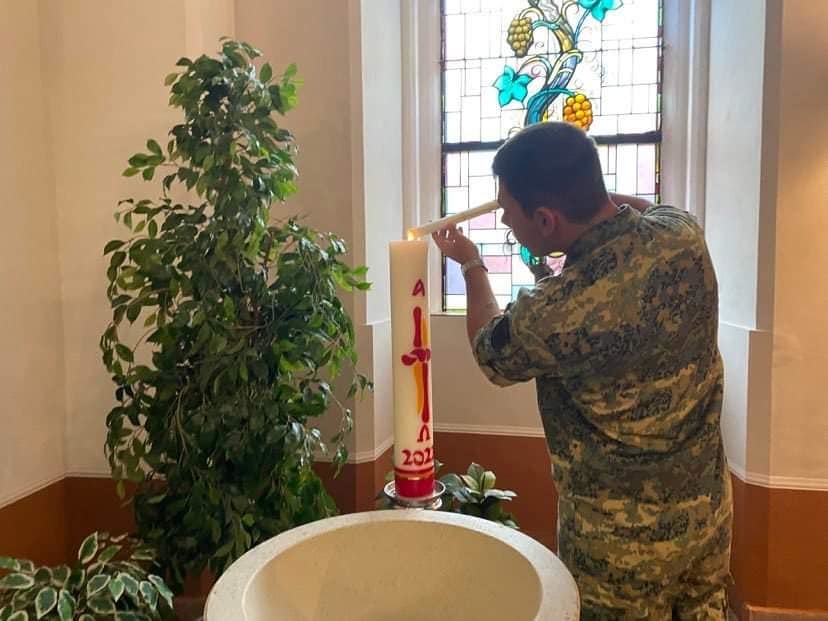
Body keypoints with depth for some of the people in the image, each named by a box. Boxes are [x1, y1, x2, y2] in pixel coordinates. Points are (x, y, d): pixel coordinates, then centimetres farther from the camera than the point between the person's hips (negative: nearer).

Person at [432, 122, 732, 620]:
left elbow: (491, 352, -7)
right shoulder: (682, 232, -15)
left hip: (625, 537, -5)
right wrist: (586, 192, 9)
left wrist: (472, 266, 7)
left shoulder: (556, 314, -33)